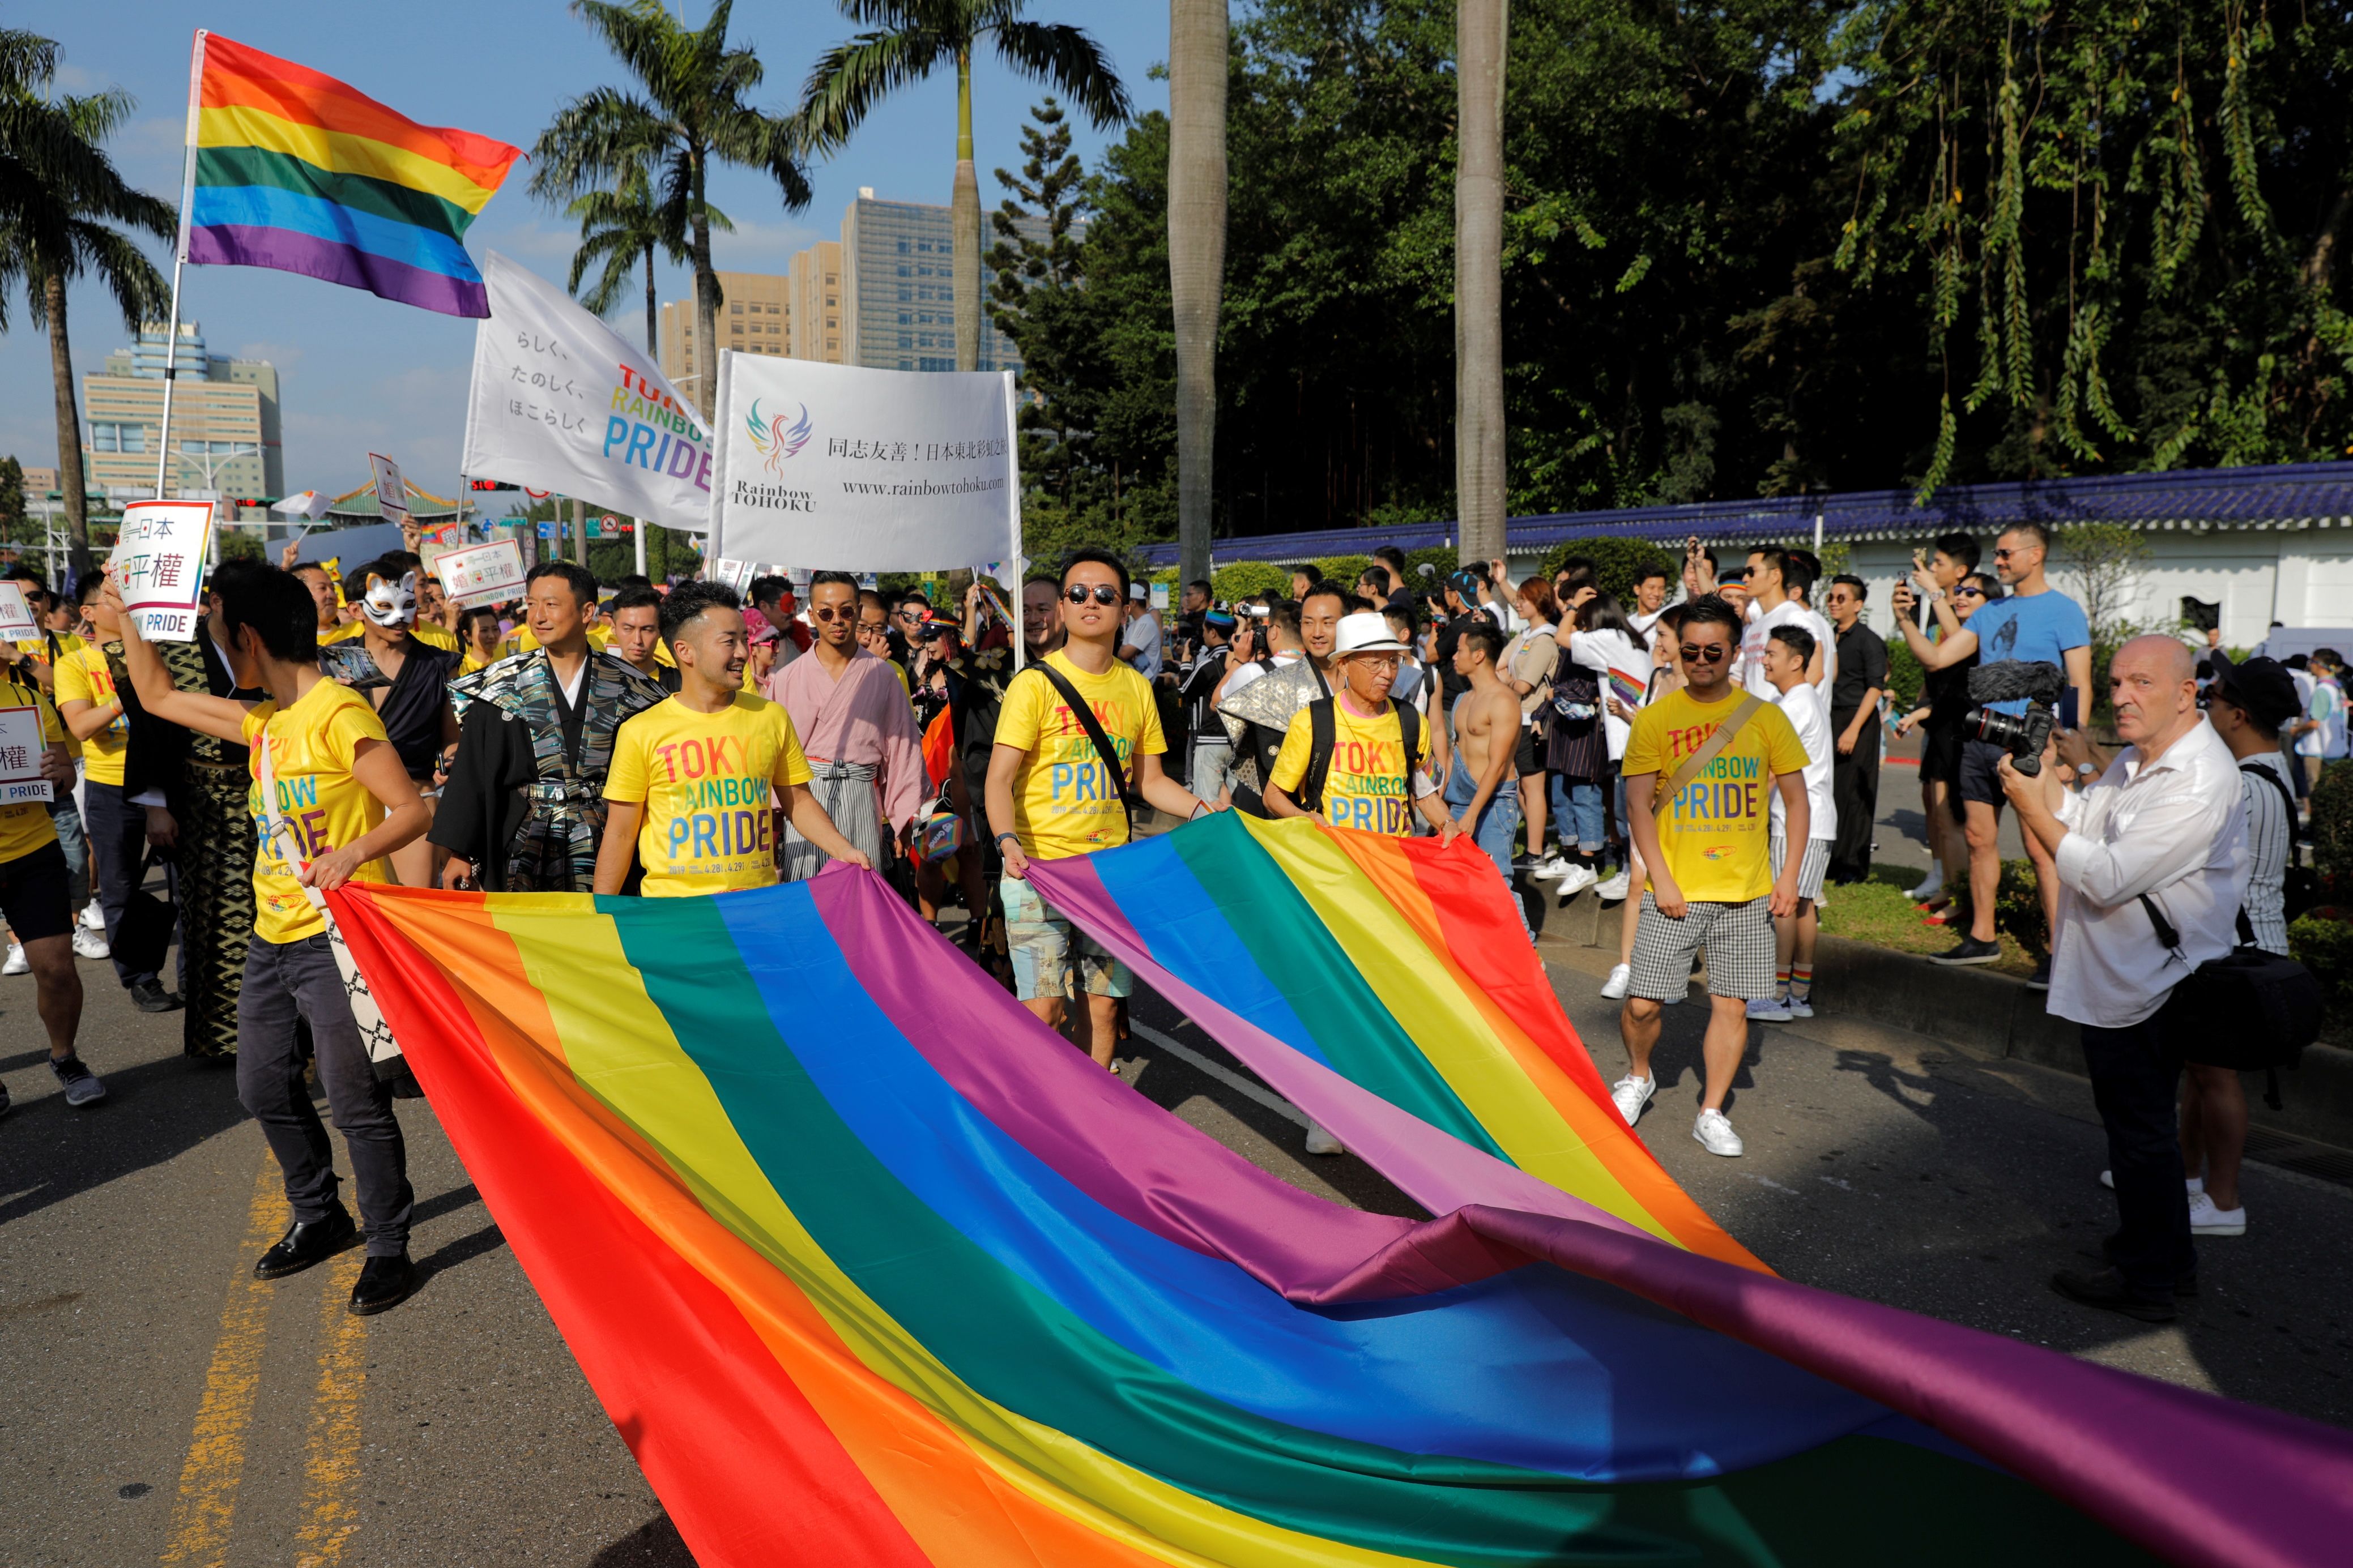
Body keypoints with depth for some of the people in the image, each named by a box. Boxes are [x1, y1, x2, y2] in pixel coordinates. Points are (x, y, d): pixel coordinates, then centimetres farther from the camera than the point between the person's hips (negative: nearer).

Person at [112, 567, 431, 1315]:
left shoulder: (338, 712, -14)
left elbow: (411, 810, -18)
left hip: (333, 937, -9)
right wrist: (126, 614, 22)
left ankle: (389, 1247, 8)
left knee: (355, 1098, -5)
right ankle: (320, 1217, 34)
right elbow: (159, 697, 26)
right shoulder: (263, 721, 13)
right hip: (273, 937, 9)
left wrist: (357, 849, -36)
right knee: (264, 1087, 17)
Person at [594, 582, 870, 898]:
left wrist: (843, 850, 0)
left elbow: (799, 801, 14)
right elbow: (620, 835, 1)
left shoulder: (772, 717, 6)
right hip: (673, 909, -2)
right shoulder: (641, 732, -2)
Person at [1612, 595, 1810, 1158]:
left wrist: (1790, 873, -2)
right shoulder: (1655, 718, 0)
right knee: (1643, 1003, -2)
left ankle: (1712, 1113, 18)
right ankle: (1638, 1076, 27)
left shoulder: (1764, 717, 3)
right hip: (1675, 891, -1)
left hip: (1747, 890, 1)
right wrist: (1661, 878, -9)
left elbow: (1796, 800, 8)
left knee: (1732, 1004, 4)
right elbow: (1638, 804, -1)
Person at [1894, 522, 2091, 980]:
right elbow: (1936, 658, 12)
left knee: (2040, 847, -8)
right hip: (1981, 737, 7)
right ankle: (1982, 937, 21)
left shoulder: (2064, 611, -3)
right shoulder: (1991, 612, 15)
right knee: (1980, 839, 11)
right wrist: (1906, 621, -2)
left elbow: (2080, 687, -7)